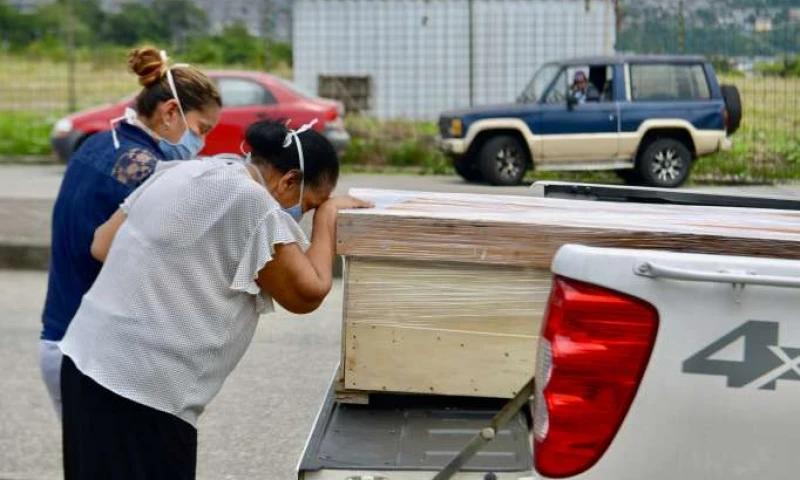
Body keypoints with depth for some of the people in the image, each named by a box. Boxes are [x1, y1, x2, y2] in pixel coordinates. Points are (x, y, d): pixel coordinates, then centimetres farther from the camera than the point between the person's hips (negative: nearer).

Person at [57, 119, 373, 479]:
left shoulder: (181, 172, 11)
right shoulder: (253, 204, -13)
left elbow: (102, 245, 16)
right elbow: (308, 293, -5)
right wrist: (327, 214, 7)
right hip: (140, 388, -9)